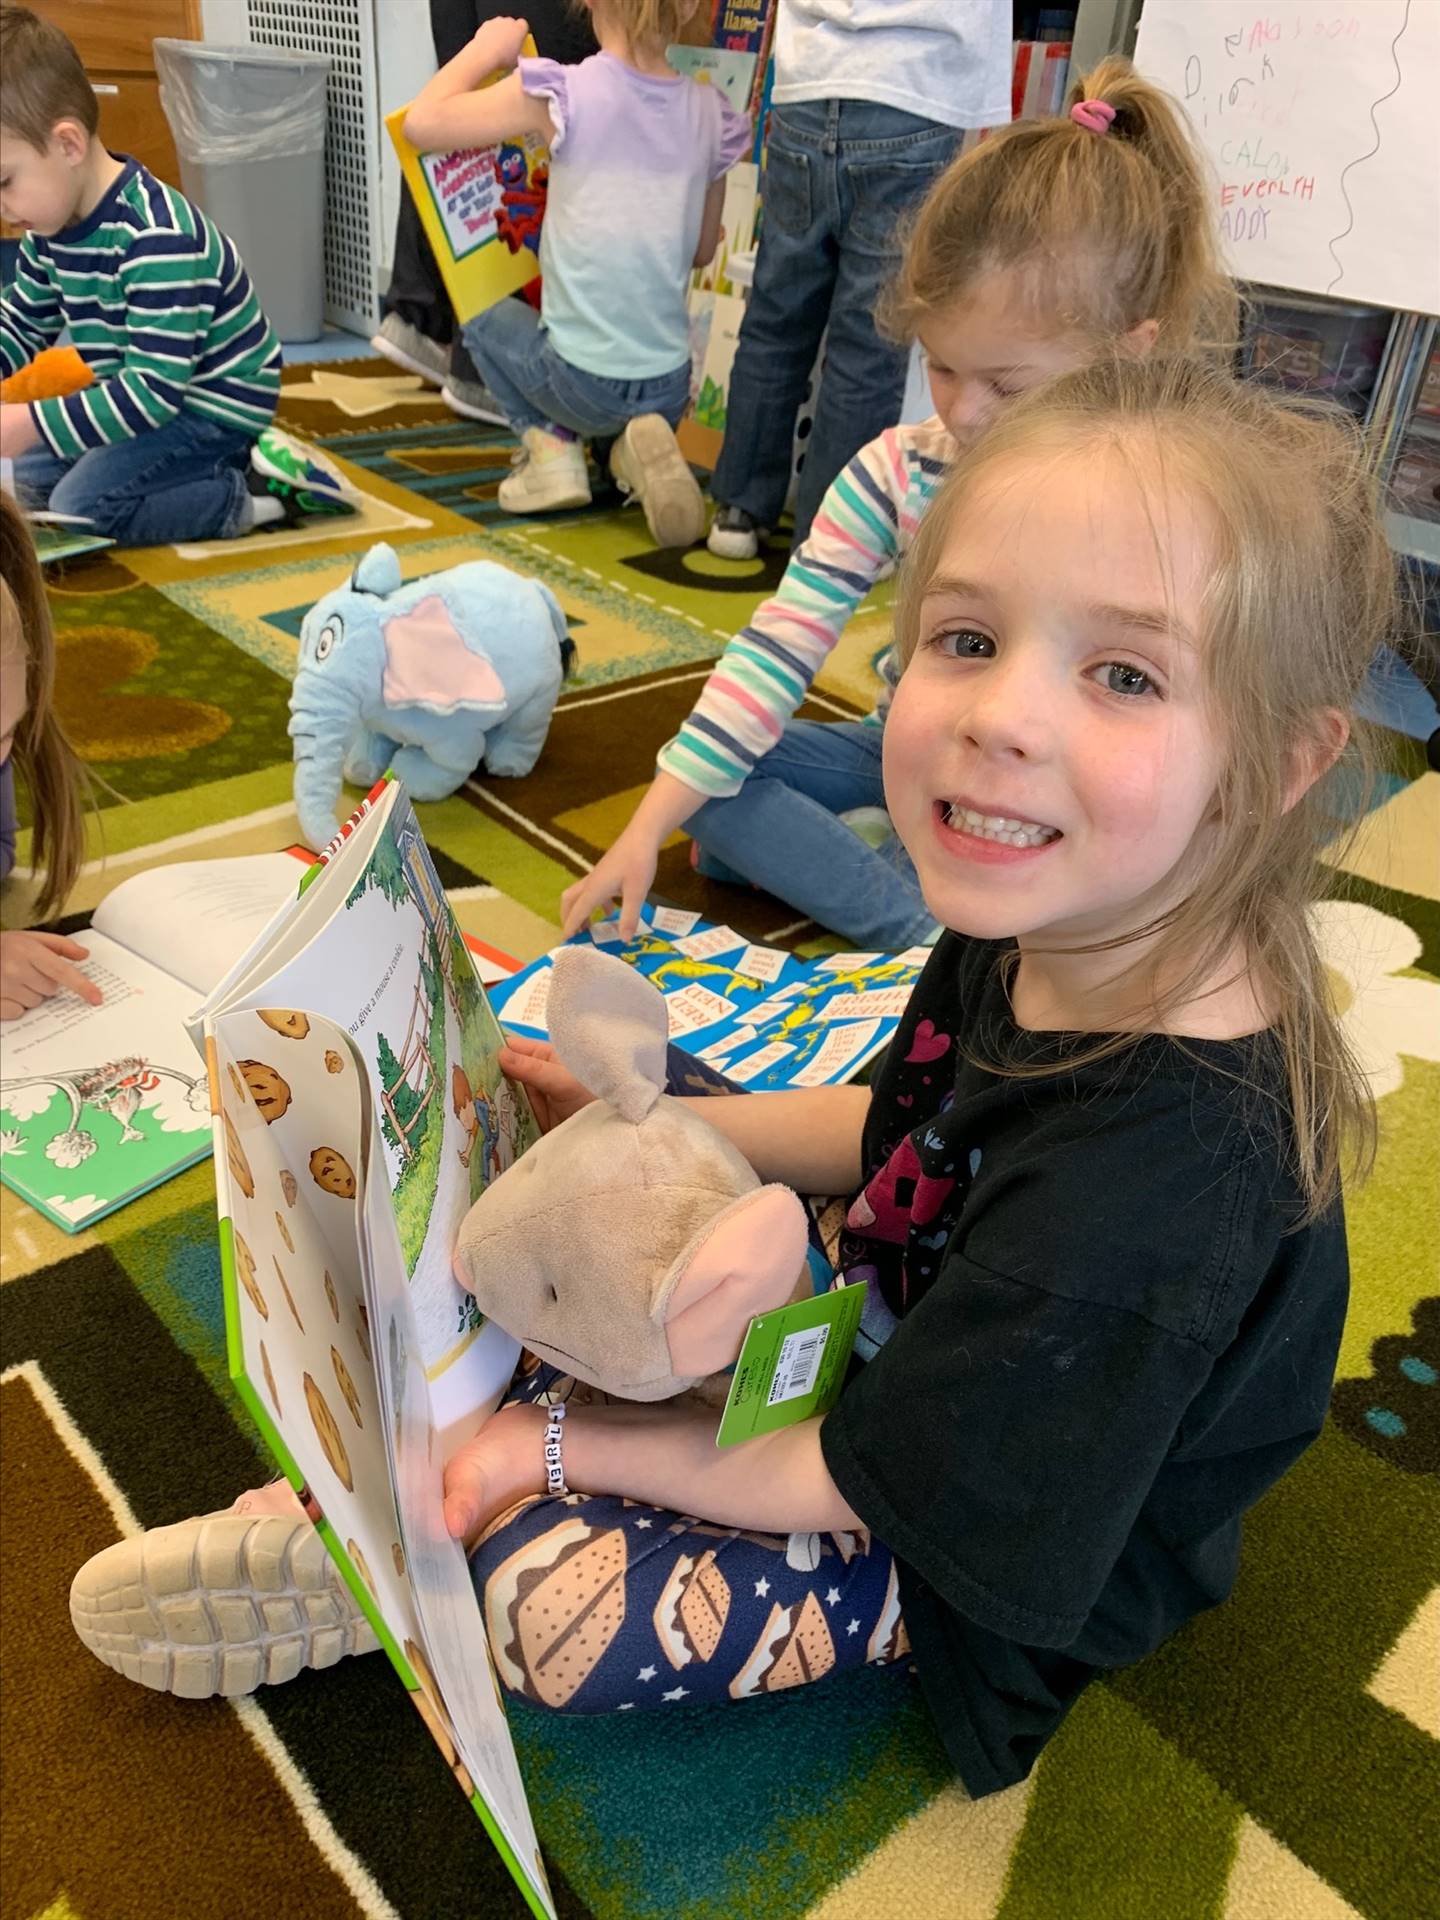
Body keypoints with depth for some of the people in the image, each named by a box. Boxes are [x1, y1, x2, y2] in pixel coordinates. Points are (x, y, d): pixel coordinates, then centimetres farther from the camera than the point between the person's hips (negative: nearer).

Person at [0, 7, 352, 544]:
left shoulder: (156, 239, -29)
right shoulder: (51, 225, 0)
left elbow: (153, 390, -32)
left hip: (215, 409, -10)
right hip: (137, 398, 10)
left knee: (81, 507, -21)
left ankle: (261, 491, -12)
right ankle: (226, 466, 5)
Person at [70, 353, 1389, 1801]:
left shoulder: (1161, 1170, -41)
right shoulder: (1036, 929, -16)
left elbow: (865, 1483, -28)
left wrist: (558, 1442, -18)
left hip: (997, 1564, -7)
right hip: (900, 1326, 7)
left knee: (546, 1593, -20)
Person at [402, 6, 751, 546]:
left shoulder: (565, 94, -11)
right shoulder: (710, 112, 1)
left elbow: (422, 123, -5)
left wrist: (486, 49, 8)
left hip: (581, 380, -3)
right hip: (670, 389, 3)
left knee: (488, 320, 28)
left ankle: (551, 445, 7)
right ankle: (639, 440, 4)